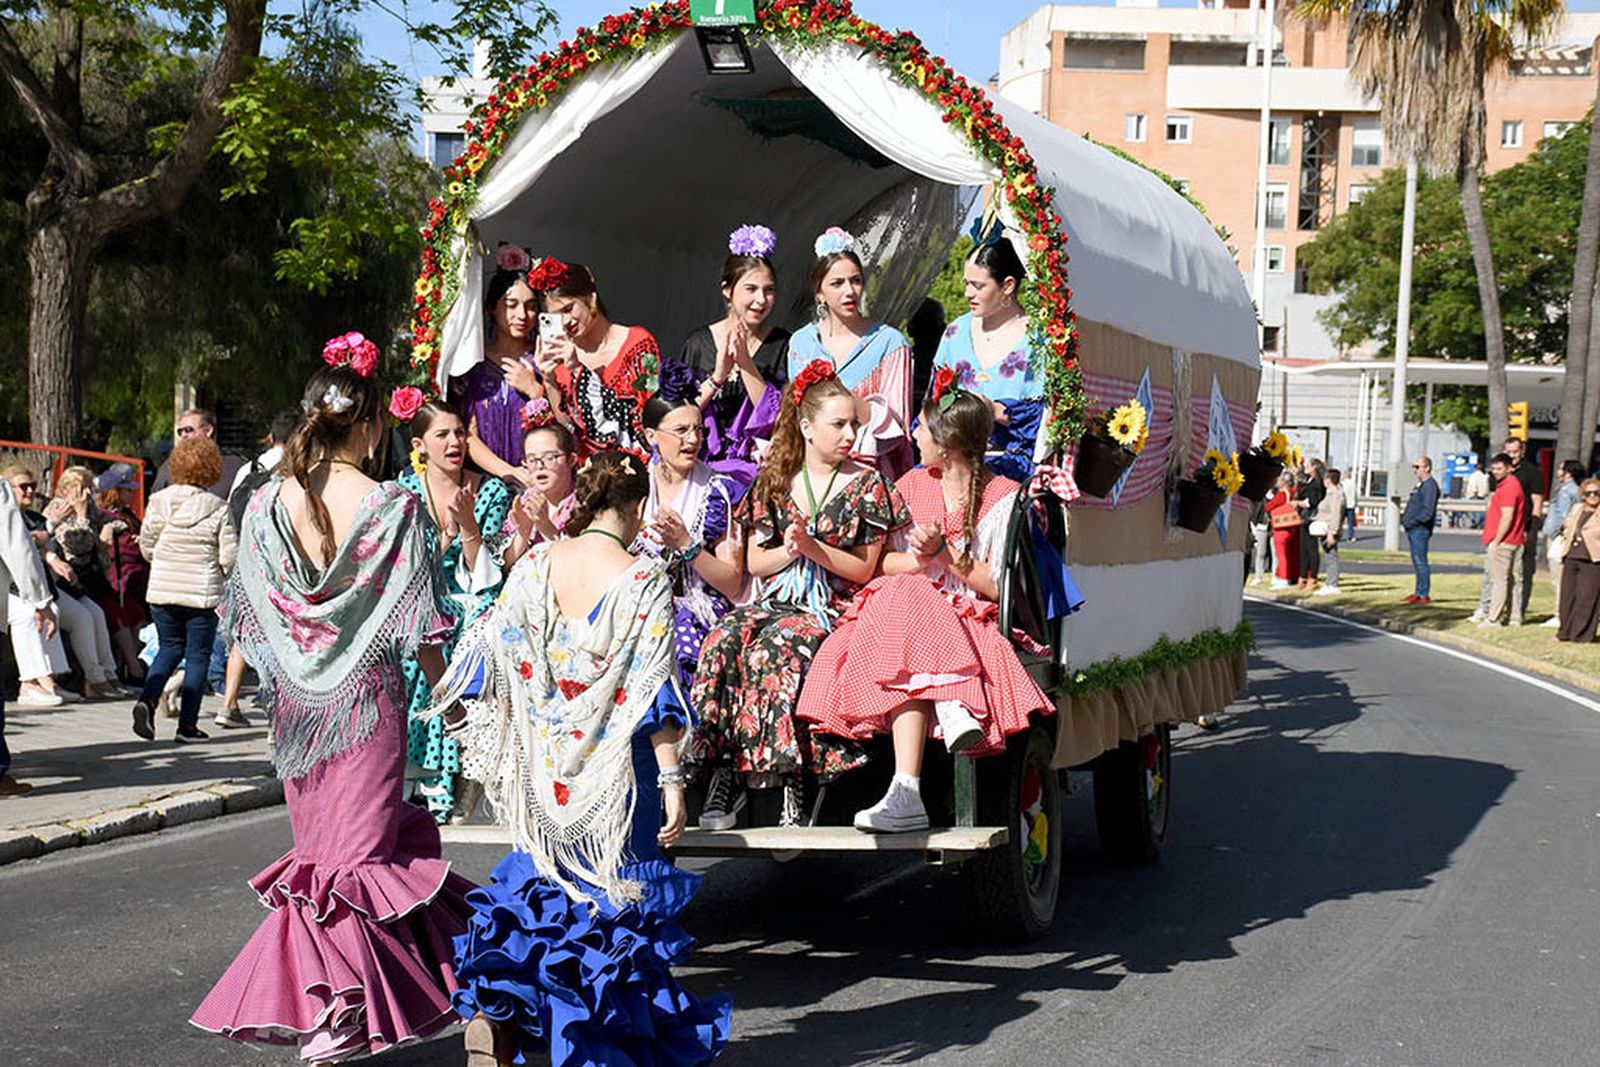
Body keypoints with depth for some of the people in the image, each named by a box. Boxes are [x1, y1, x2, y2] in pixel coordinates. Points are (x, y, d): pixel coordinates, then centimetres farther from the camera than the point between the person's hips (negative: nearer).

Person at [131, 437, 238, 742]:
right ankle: (187, 724, 7)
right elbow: (230, 556, -11)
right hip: (202, 593, -3)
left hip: (161, 590, 3)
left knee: (170, 648, 19)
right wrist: (220, 573, 11)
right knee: (198, 656, 7)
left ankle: (147, 699, -4)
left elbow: (146, 546, 4)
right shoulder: (218, 509, -10)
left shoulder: (158, 502, -1)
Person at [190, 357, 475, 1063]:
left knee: (318, 845, 16)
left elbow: (246, 611, 7)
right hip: (368, 695, -4)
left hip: (294, 699, 4)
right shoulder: (393, 507, -10)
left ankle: (320, 997, 21)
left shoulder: (266, 504, 0)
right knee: (360, 846, 2)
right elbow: (418, 623, -7)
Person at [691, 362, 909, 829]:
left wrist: (812, 548, -13)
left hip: (833, 609, -3)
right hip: (776, 599, 3)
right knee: (724, 640, -30)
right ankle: (723, 775, -29)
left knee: (773, 651, -35)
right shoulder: (774, 482, 12)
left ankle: (786, 781, -29)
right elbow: (754, 563, 13)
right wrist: (788, 551, -9)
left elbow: (863, 569, 3)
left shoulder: (867, 484, 5)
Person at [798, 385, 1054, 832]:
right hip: (907, 605, 3)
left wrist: (944, 553, -13)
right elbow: (885, 563, 13)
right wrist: (918, 560, -9)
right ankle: (952, 707, -45)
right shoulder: (911, 486, 18)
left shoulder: (1003, 497, 2)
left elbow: (999, 586, -4)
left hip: (972, 620, -3)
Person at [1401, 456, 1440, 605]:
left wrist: (1412, 522, -17)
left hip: (1420, 529, -10)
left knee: (1420, 561, -9)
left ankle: (1423, 595, -8)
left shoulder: (1430, 485, -13)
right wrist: (1405, 517, 12)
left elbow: (1427, 511, -21)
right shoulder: (1420, 485, 18)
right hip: (1414, 530, 10)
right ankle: (1418, 592, 20)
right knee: (1417, 561, 14)